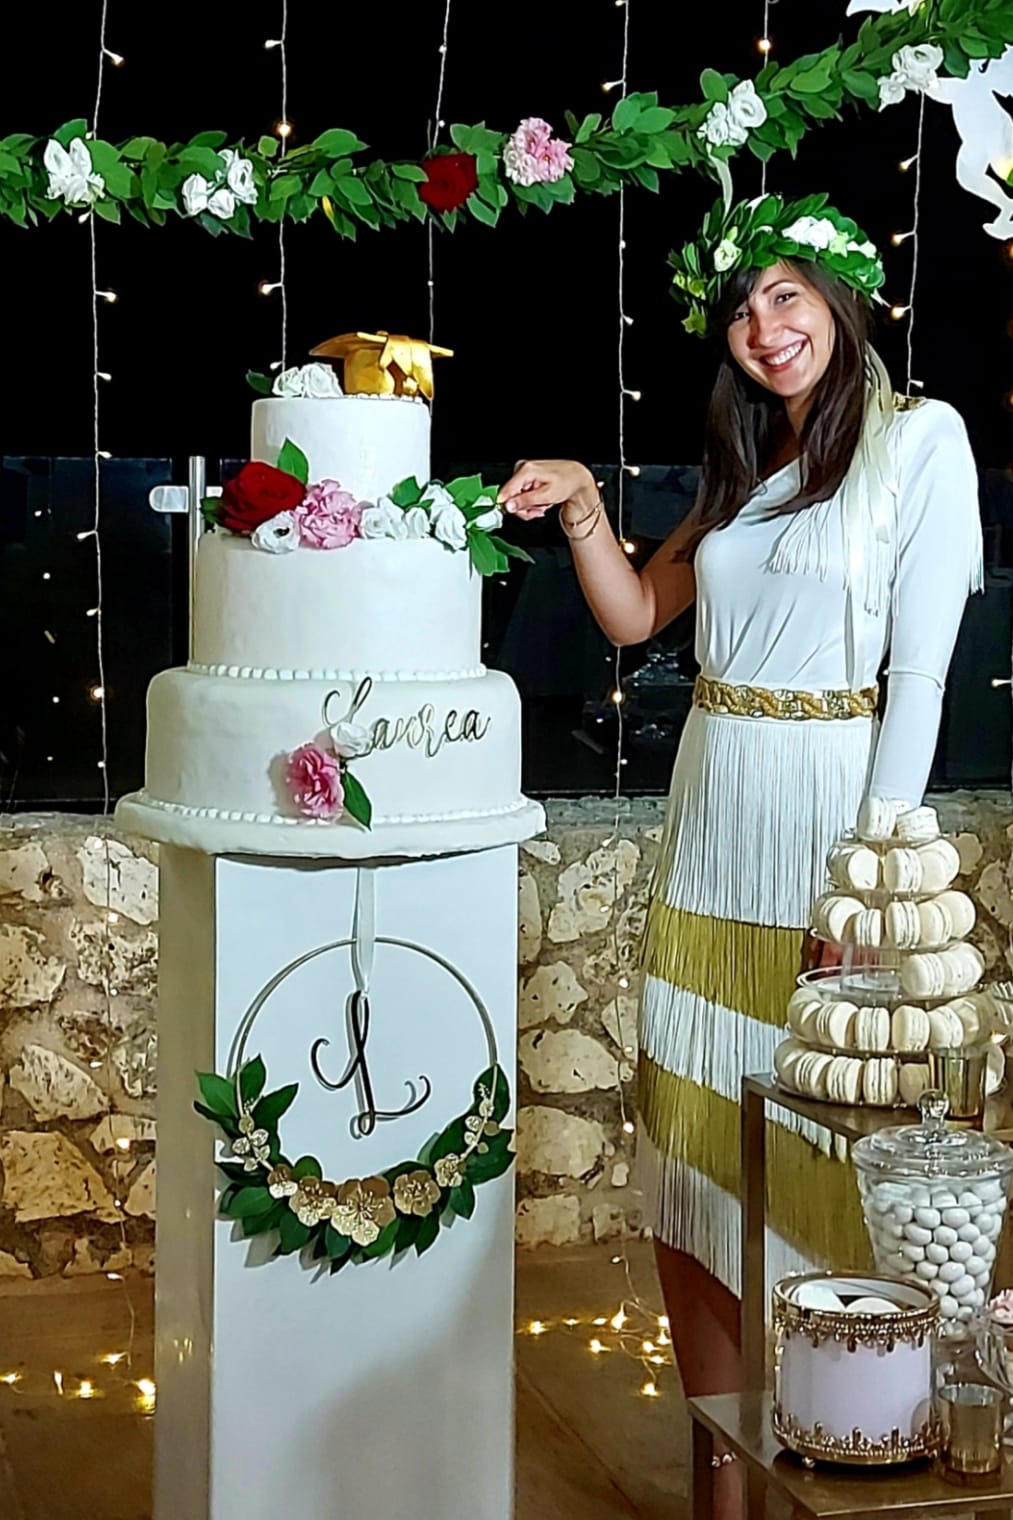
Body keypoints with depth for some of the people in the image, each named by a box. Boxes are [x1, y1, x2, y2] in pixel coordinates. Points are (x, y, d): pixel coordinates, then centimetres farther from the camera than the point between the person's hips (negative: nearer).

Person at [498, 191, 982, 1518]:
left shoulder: (920, 437, -4)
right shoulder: (741, 463, 17)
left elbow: (918, 672, -10)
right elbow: (635, 617, 18)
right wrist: (582, 507, 1)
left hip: (831, 809, -6)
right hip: (711, 814, 7)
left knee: (817, 1150, -1)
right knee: (693, 1147, 7)